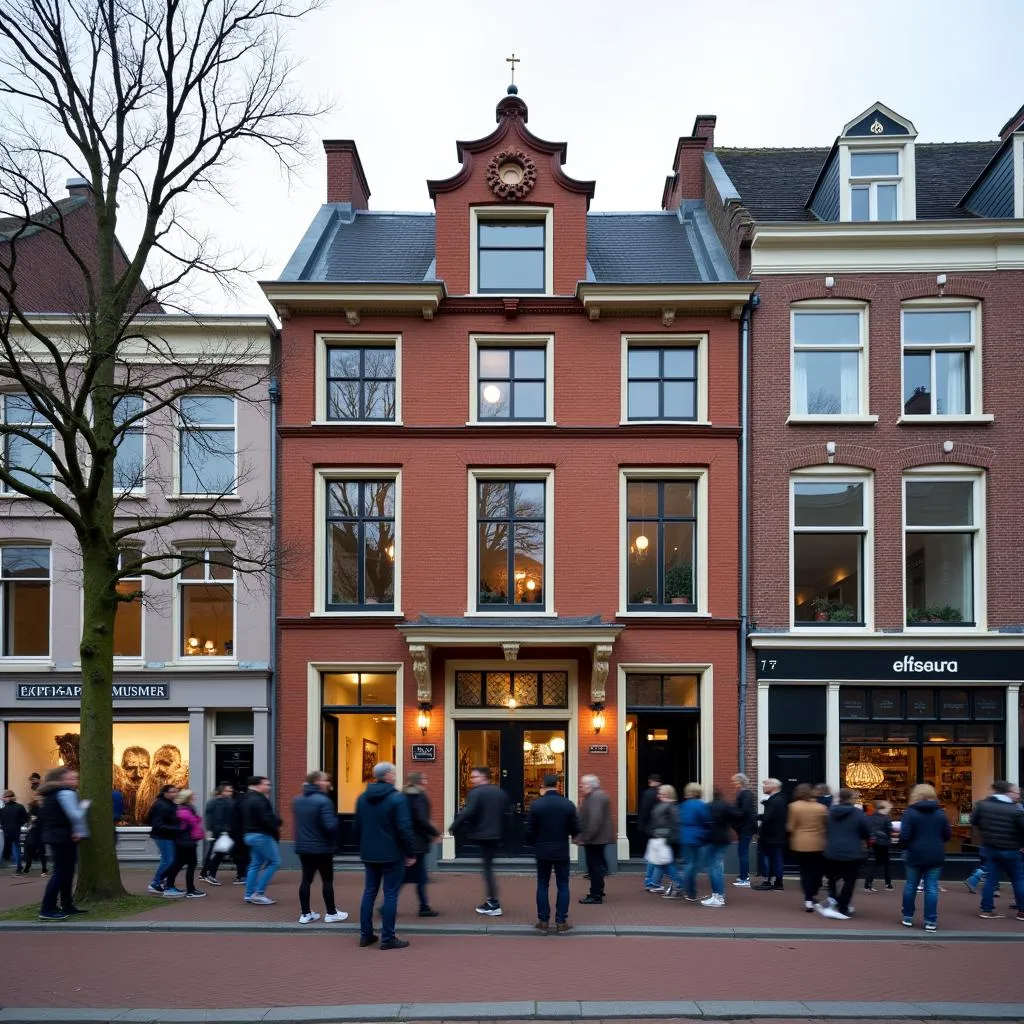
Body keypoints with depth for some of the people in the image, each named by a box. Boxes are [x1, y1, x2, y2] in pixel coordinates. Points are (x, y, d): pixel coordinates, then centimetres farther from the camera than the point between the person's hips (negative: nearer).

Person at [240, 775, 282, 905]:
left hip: (250, 835, 10)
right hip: (261, 835, -10)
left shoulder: (247, 799, 15)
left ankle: (249, 895, 16)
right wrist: (277, 823, -6)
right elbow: (267, 818, -26)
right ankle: (259, 893, -5)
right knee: (274, 862, -4)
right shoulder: (259, 800, -18)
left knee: (255, 864, 15)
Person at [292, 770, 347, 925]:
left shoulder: (297, 800, 7)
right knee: (327, 880, 5)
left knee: (306, 879, 10)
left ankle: (305, 914, 11)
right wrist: (336, 820, -8)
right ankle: (331, 913, 12)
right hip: (322, 847, -7)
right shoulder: (323, 800, -20)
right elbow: (330, 825, -25)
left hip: (303, 846, 7)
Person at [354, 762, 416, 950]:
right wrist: (411, 853, -8)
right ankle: (388, 938, 1)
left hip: (369, 854, 6)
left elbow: (358, 827, 13)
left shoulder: (362, 798, 6)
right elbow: (404, 829, -17)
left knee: (369, 893, 14)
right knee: (390, 895, -1)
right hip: (392, 855, -6)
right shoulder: (397, 798, -15)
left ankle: (366, 935, 17)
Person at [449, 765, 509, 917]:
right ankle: (492, 901, 19)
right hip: (497, 835, 7)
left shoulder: (475, 793, -12)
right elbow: (506, 813, 17)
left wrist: (453, 826, -12)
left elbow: (467, 812, -22)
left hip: (482, 835, -7)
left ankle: (494, 905, -3)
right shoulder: (500, 792, 13)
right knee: (489, 866, 16)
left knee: (487, 867, -3)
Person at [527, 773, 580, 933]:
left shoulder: (536, 805, -10)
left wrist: (534, 844, 15)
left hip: (542, 851, 0)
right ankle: (561, 921, 8)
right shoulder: (568, 805, -8)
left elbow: (530, 830, -5)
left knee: (542, 886, 10)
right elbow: (576, 830, -3)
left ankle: (543, 921, 10)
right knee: (562, 886, 8)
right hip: (562, 851, 0)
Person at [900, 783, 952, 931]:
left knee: (911, 886, 12)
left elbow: (904, 836, -14)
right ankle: (930, 921, 0)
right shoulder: (940, 813, 5)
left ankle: (908, 917, 19)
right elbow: (947, 835, 8)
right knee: (931, 887, 3)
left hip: (915, 855, -2)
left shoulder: (910, 812, -8)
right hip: (935, 856, 2)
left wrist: (903, 847, 6)